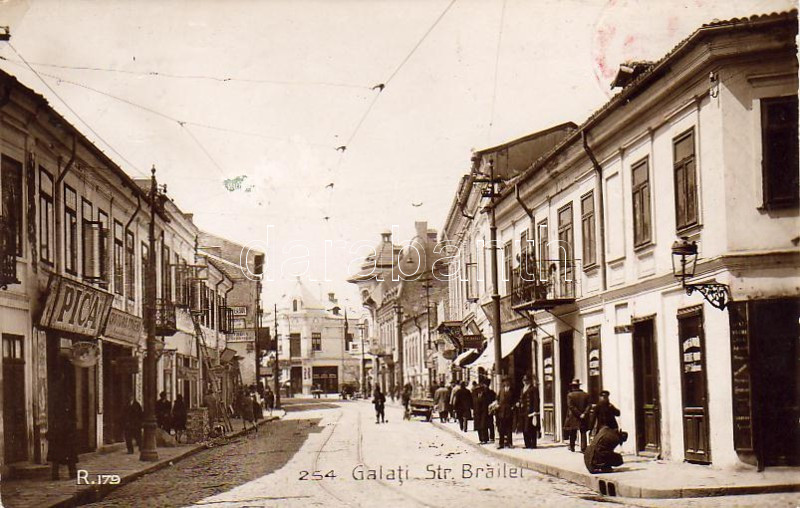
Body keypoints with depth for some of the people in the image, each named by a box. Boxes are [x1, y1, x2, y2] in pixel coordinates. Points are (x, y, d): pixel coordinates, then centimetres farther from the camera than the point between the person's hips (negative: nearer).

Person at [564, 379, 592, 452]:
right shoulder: (586, 395, 2)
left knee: (573, 433, 13)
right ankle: (583, 448, -2)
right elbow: (589, 405, -6)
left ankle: (572, 447, 23)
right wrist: (584, 413, -13)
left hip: (573, 417, -2)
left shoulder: (570, 395, -7)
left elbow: (571, 406, -14)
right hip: (584, 418, 2)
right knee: (583, 433, 6)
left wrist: (579, 414, -13)